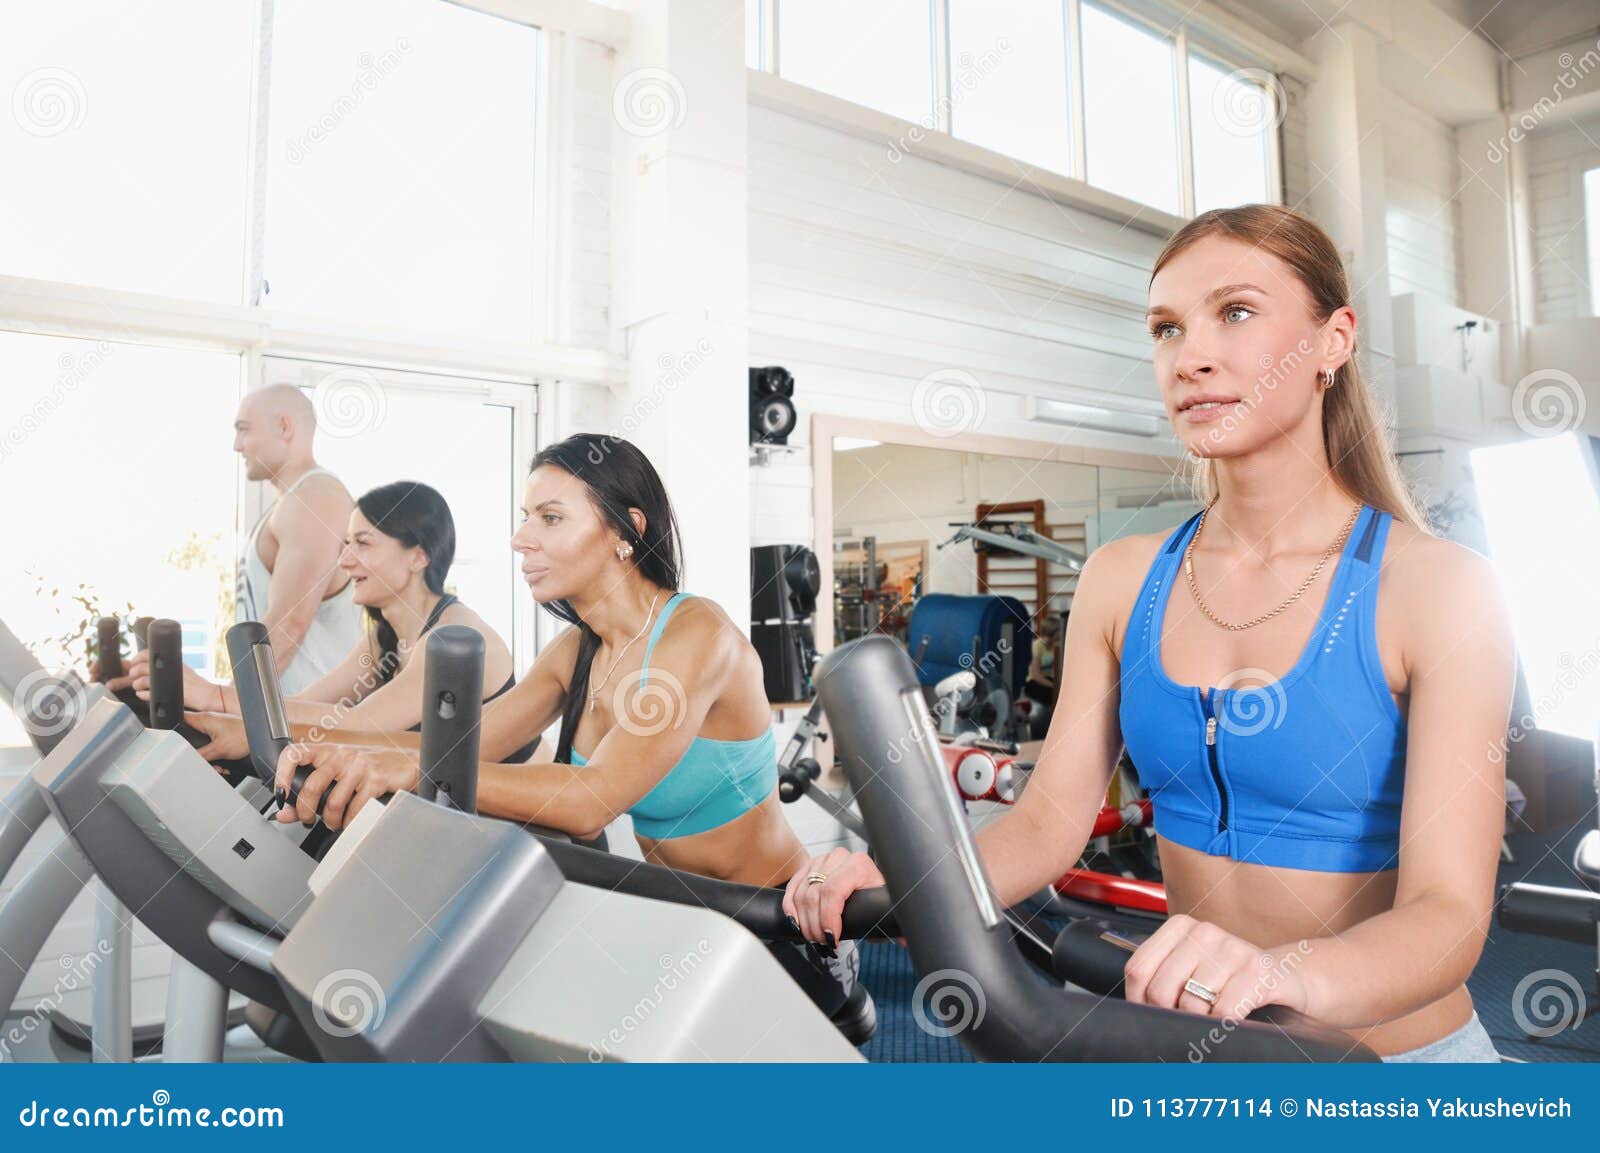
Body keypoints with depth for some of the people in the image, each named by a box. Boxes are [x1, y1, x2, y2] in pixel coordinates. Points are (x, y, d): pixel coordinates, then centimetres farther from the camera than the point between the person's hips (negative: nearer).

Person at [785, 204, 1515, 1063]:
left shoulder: (1437, 588, -15)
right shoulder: (1121, 580, -3)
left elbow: (1449, 911, -23)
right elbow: (1050, 817, -6)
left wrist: (1290, 975, -43)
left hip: (1396, 1045, -3)